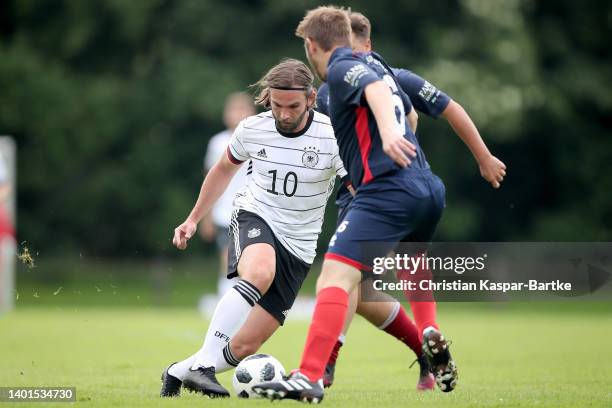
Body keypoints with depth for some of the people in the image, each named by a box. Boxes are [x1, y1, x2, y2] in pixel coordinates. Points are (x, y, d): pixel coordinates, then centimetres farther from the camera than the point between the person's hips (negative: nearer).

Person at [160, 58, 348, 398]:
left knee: (244, 346, -8)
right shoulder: (252, 129, -6)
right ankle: (203, 365, -39)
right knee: (259, 273, -39)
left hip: (297, 245, 0)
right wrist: (193, 219, 19)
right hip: (254, 217, 0)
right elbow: (224, 169, 15)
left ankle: (179, 373, 18)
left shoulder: (331, 137, -14)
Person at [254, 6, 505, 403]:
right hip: (429, 187, 9)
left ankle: (309, 378, -32)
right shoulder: (377, 66, 23)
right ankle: (433, 340, 28)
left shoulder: (341, 69, -2)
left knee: (334, 278, -19)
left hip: (388, 189, -9)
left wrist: (388, 133, -42)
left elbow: (375, 88, -24)